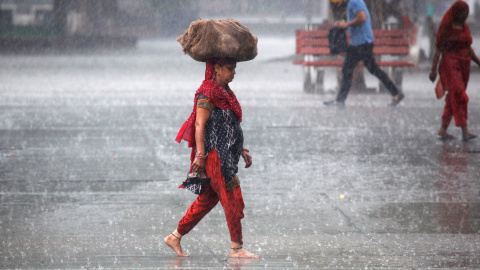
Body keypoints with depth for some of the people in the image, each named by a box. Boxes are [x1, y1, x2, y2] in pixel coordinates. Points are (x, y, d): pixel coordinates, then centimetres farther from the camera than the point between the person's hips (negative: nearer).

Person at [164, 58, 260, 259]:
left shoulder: (225, 93, 18)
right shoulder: (207, 93, -12)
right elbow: (200, 125, -17)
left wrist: (242, 150, 21)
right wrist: (200, 155, -22)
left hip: (226, 155, 10)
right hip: (214, 154, -10)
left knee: (207, 200, 12)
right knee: (232, 199, -7)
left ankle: (175, 237, 18)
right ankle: (236, 248, -1)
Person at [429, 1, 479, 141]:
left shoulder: (465, 27, 13)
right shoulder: (445, 27, -6)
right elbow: (438, 49, -7)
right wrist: (434, 69, -12)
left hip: (464, 65, 7)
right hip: (450, 64, -7)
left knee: (452, 99, 7)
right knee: (459, 96, -16)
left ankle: (442, 130, 14)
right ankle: (465, 131, -21)